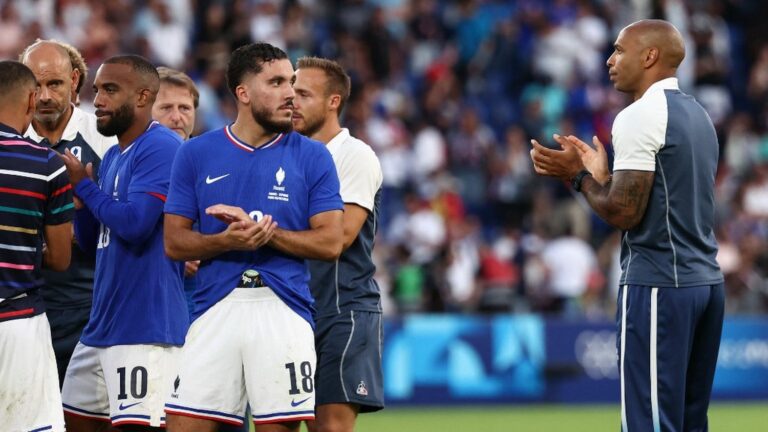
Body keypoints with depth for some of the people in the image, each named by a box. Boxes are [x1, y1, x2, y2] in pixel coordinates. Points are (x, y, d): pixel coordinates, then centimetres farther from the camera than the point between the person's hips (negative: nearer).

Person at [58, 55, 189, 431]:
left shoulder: (161, 148, -12)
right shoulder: (112, 157, 18)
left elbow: (135, 223, -23)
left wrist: (83, 185, -8)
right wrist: (76, 192, 2)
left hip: (146, 326, -10)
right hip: (102, 325, 10)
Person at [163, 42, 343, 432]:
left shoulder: (312, 157, 5)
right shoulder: (195, 154, 8)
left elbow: (330, 242, 0)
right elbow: (174, 242, 6)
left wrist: (264, 232, -12)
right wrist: (227, 241, -14)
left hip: (284, 309, -1)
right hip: (215, 308, 1)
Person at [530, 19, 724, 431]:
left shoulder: (640, 116, -12)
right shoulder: (697, 115, 16)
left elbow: (624, 212, -16)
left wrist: (579, 175, -1)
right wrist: (601, 176, 21)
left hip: (657, 284, -9)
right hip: (704, 281, 9)